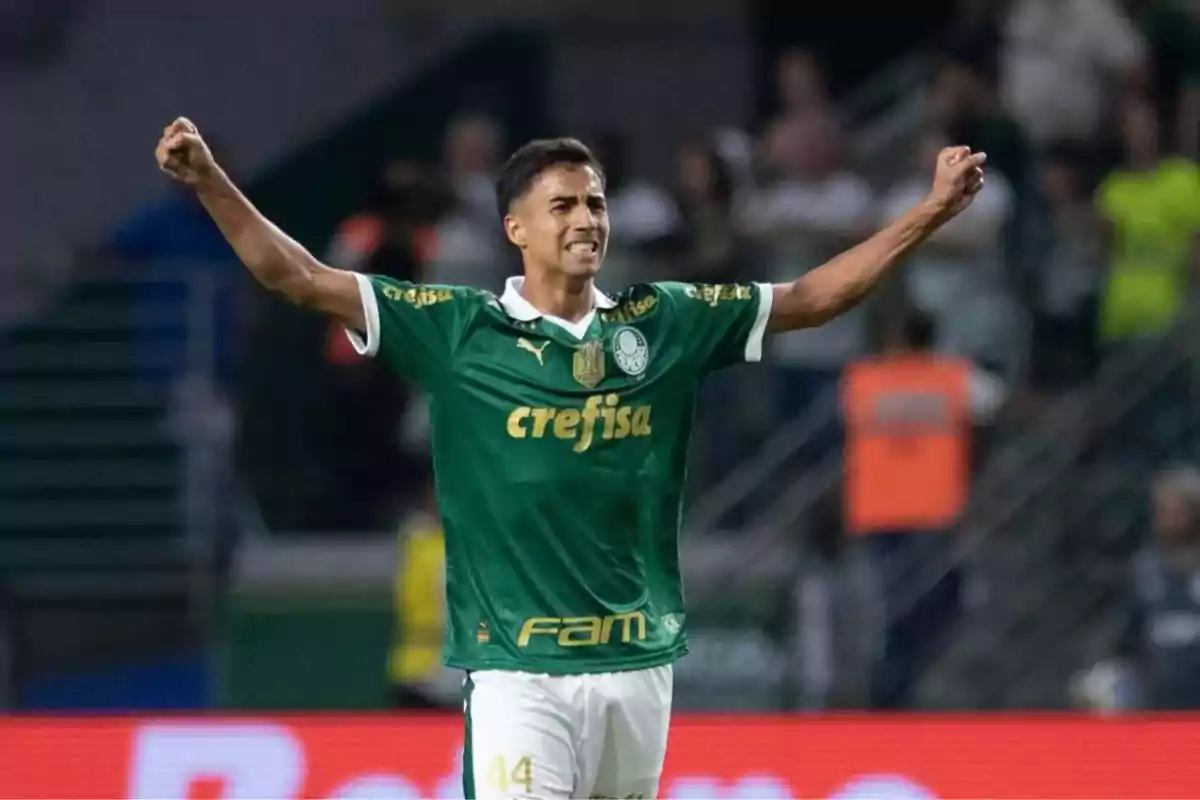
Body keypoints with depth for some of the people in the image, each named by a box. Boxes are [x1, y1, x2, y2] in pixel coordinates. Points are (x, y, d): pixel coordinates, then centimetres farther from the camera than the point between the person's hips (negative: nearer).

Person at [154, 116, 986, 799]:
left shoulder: (667, 323, 8)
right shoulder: (459, 330, -1)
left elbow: (811, 298, 14)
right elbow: (302, 279, -3)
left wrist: (934, 210, 10)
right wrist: (208, 180, -13)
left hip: (638, 665, 4)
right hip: (517, 671, -4)